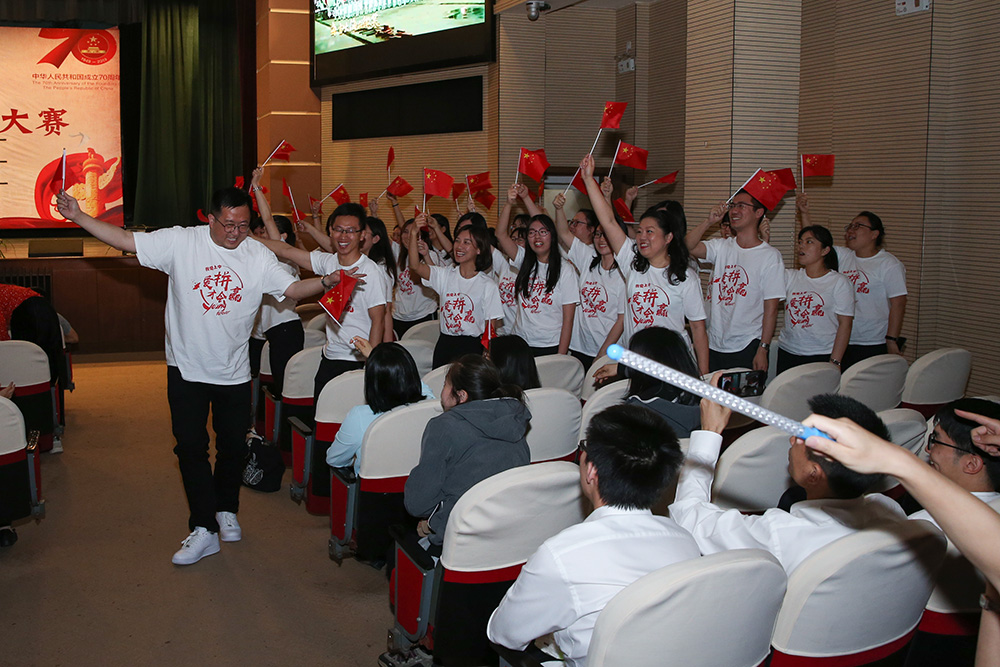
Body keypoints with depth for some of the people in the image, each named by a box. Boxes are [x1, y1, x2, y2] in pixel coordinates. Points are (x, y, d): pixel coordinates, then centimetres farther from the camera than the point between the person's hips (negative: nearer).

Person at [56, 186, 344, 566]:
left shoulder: (258, 257, -3)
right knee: (191, 446, 1)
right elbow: (125, 240, -6)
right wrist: (78, 217, -12)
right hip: (186, 367, -1)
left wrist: (327, 282, -21)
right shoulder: (180, 242, -8)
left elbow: (291, 289, -4)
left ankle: (226, 509, 36)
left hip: (234, 370, 1)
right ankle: (204, 529, 10)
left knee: (233, 444, 12)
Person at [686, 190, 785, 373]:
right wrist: (709, 222, -16)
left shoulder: (770, 256, -5)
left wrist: (763, 350, -12)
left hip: (747, 347, -4)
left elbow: (771, 308, -8)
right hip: (714, 344, 4)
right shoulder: (721, 247, 7)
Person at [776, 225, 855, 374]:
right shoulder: (789, 277, 10)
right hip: (787, 353, 3)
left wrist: (835, 362, -11)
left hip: (822, 356, -3)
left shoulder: (839, 282, -1)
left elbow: (845, 324, -4)